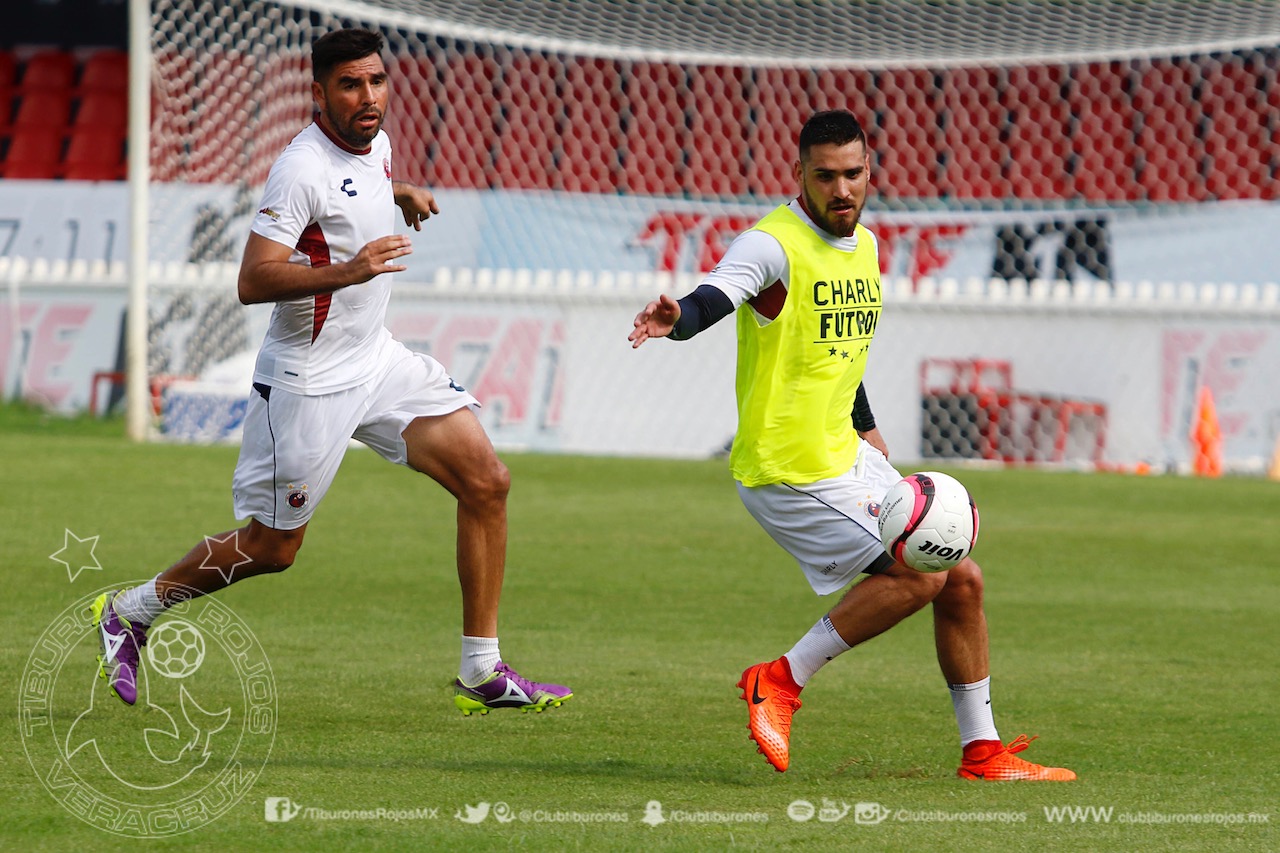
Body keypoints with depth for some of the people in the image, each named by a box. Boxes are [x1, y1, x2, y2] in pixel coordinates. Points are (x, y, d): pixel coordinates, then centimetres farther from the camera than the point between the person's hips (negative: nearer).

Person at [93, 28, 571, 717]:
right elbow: (253, 281, -29)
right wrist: (346, 271, -38)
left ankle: (482, 673, -1)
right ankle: (128, 612, 26)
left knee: (486, 481, -6)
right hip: (308, 382, -8)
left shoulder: (376, 144, 6)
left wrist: (400, 192, 18)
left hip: (379, 362, 8)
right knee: (272, 548, 3)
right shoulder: (302, 169, -21)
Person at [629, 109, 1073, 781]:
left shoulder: (863, 244, 11)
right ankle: (783, 681, -7)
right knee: (918, 576, -17)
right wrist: (677, 316, -57)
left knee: (961, 581, 10)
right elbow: (717, 294, -36)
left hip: (846, 458, 9)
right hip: (790, 471, -9)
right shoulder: (775, 244, -16)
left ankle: (981, 751, 21)